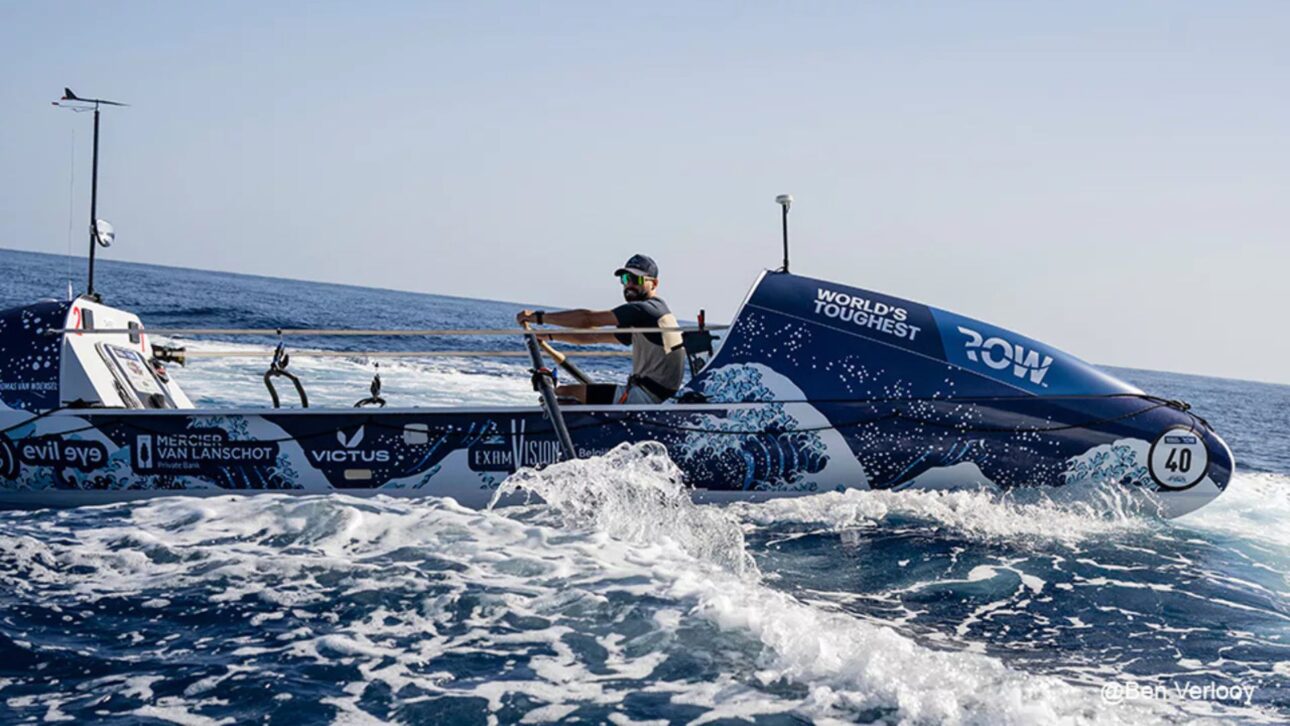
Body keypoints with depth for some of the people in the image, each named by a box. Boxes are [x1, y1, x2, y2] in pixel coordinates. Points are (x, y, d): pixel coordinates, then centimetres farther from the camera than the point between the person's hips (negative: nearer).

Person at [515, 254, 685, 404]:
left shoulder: (645, 309, -11)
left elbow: (588, 319, -14)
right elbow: (593, 336, 23)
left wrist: (539, 317, -9)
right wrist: (549, 335, 19)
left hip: (645, 397, -10)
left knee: (564, 393, -12)